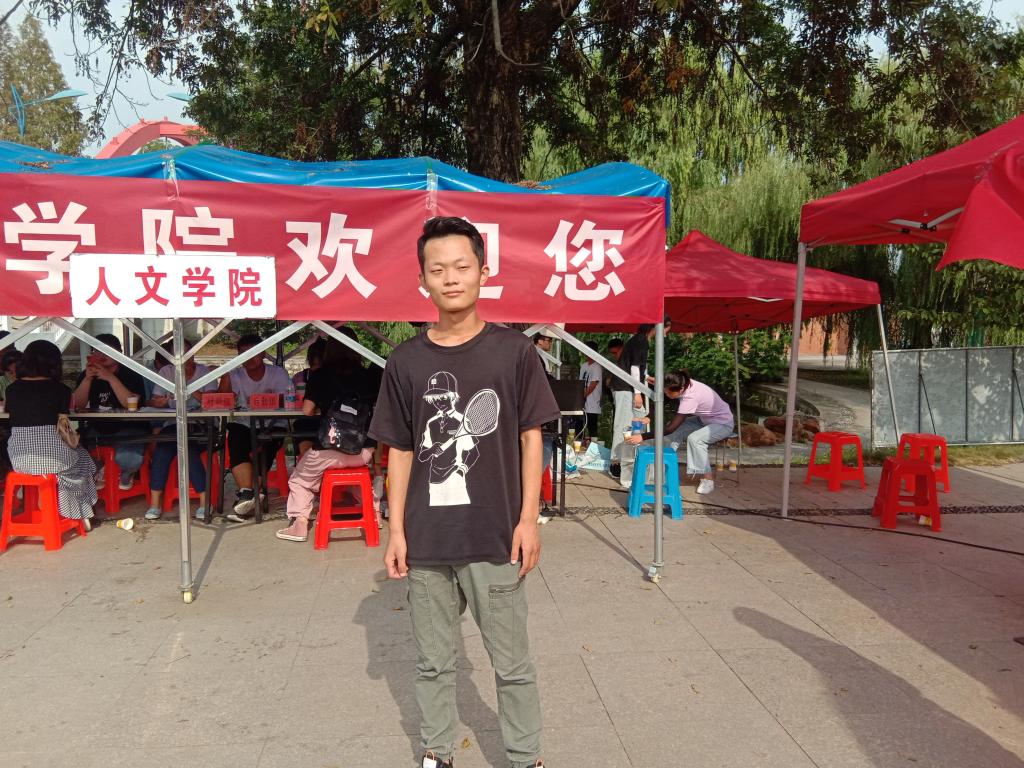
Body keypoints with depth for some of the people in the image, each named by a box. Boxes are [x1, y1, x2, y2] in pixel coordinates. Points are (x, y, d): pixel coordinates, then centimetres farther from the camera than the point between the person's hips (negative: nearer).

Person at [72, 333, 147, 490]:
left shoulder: (131, 374, -7)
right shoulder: (85, 375, 5)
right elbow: (78, 406, -5)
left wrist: (110, 377, -27)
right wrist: (88, 378, -18)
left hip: (127, 429, -4)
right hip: (97, 428, 4)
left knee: (128, 459, -33)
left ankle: (127, 472, 8)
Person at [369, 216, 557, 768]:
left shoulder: (512, 351, -3)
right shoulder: (406, 361, 2)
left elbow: (531, 437, 1)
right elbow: (400, 451, 6)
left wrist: (528, 518, -4)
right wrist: (396, 528, 3)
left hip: (495, 539, -2)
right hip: (426, 542, 2)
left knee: (512, 664, 10)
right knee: (433, 662, 17)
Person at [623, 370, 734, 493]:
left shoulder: (690, 397, -36)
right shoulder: (685, 384, -16)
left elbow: (670, 428, -35)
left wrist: (643, 437, -36)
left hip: (723, 423, -8)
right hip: (705, 419, 8)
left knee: (694, 439, -31)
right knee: (676, 431, -10)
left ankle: (707, 479, -17)